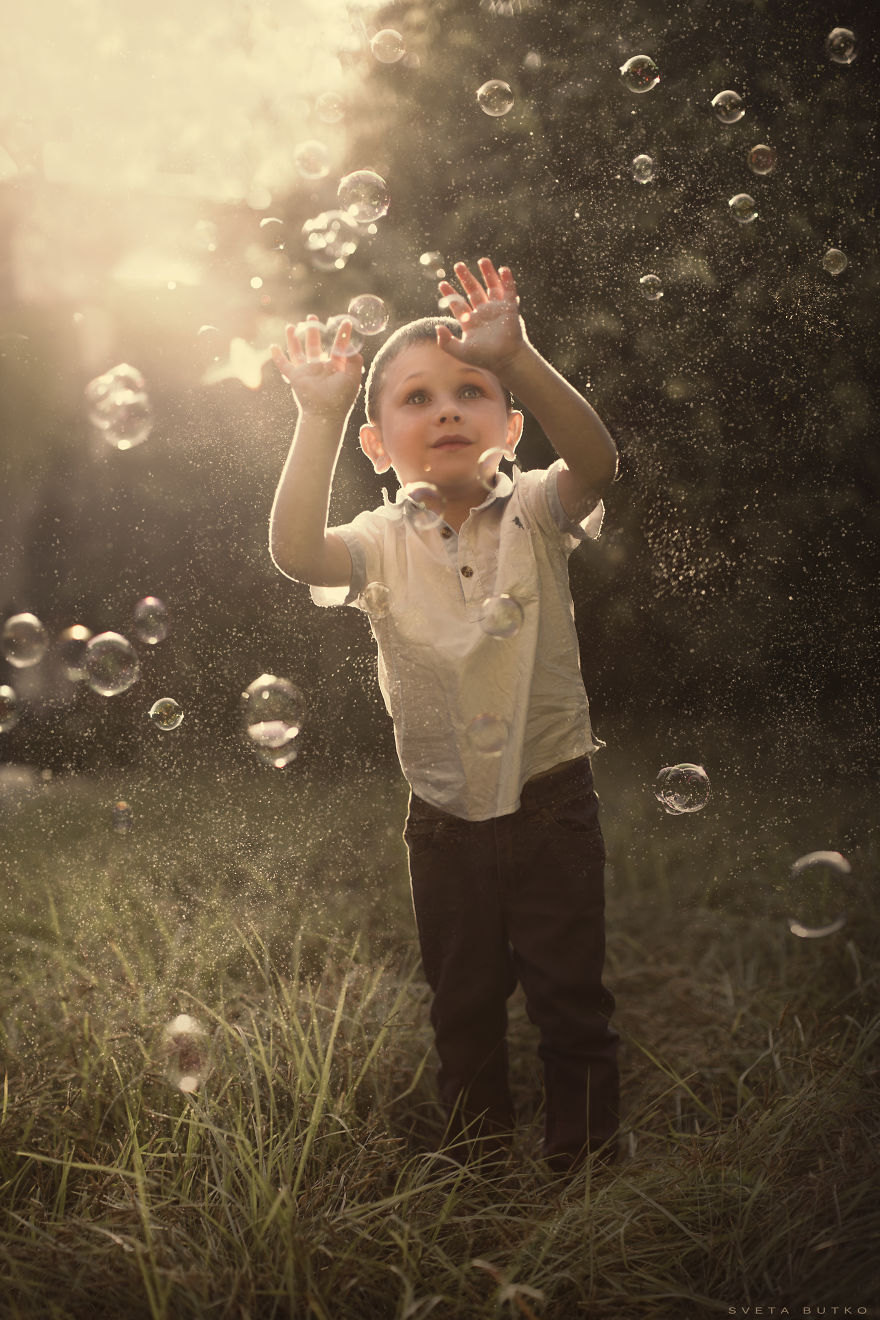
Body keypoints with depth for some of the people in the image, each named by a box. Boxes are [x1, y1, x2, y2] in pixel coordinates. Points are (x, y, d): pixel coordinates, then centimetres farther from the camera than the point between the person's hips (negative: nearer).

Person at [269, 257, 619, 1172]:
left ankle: (583, 1165, 29)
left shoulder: (534, 513, -6)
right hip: (446, 821, 2)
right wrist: (319, 418, -30)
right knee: (462, 1004, 17)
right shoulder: (384, 544, -4)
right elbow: (294, 551, -24)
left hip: (552, 803, -1)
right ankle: (480, 1166, 37)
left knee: (571, 1000, 9)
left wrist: (516, 359, -41)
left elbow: (597, 459, -28)